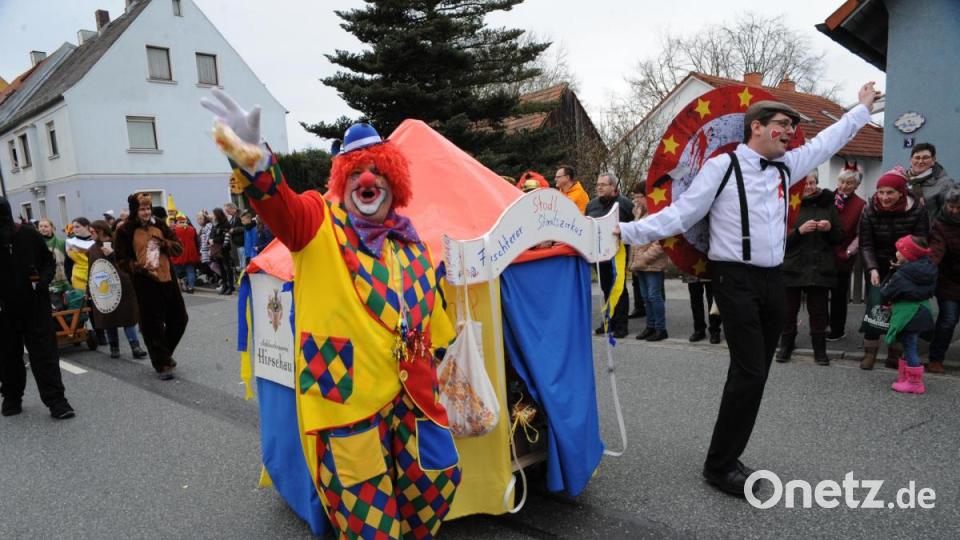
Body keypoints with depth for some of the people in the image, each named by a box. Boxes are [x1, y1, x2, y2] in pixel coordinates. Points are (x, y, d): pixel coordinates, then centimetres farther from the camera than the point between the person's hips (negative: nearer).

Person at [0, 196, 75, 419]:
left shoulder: (29, 234, -5)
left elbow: (49, 261, 7)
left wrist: (44, 279, -12)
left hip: (36, 305, -1)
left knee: (45, 354, -2)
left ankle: (56, 400, 0)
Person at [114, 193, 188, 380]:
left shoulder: (159, 224, 8)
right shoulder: (125, 231, -4)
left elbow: (178, 247, 9)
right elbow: (122, 261, -4)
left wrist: (163, 244, -10)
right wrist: (139, 268, -20)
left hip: (167, 279, 5)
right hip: (145, 283, -5)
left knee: (179, 319, 12)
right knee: (153, 325, -1)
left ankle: (166, 354, 34)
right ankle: (162, 364, 12)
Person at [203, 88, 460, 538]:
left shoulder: (410, 245, 11)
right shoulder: (320, 223, -4)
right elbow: (279, 203, -26)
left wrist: (438, 359, 23)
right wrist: (254, 157, -46)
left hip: (409, 386, 6)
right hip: (347, 387, -5)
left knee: (437, 472, 15)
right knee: (365, 494, 7)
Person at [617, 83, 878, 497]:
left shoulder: (787, 166, 16)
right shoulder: (723, 166, -6)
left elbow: (826, 142, 33)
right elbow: (680, 214, -8)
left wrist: (862, 109, 43)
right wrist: (628, 231, -17)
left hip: (773, 280, 8)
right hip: (737, 280, -8)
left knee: (755, 374, 10)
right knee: (749, 373, -11)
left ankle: (727, 458, 22)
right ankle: (719, 467, 3)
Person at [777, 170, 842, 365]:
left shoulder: (827, 204, 7)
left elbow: (839, 238, 10)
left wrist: (830, 228, -11)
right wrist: (799, 230, -21)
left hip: (820, 267, 2)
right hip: (792, 266, -1)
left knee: (818, 309, 5)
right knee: (789, 308, 7)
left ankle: (820, 349, 17)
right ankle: (786, 345, 22)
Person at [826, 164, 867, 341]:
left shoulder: (861, 205, -5)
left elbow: (860, 234, -8)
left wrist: (848, 252, -16)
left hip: (843, 258, -3)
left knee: (839, 294, 10)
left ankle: (838, 330, 23)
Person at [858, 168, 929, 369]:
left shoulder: (917, 211, -12)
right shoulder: (870, 211, -11)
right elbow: (866, 244, -11)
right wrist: (872, 269, -24)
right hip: (876, 266, 0)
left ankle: (895, 355, 13)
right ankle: (870, 351, 5)